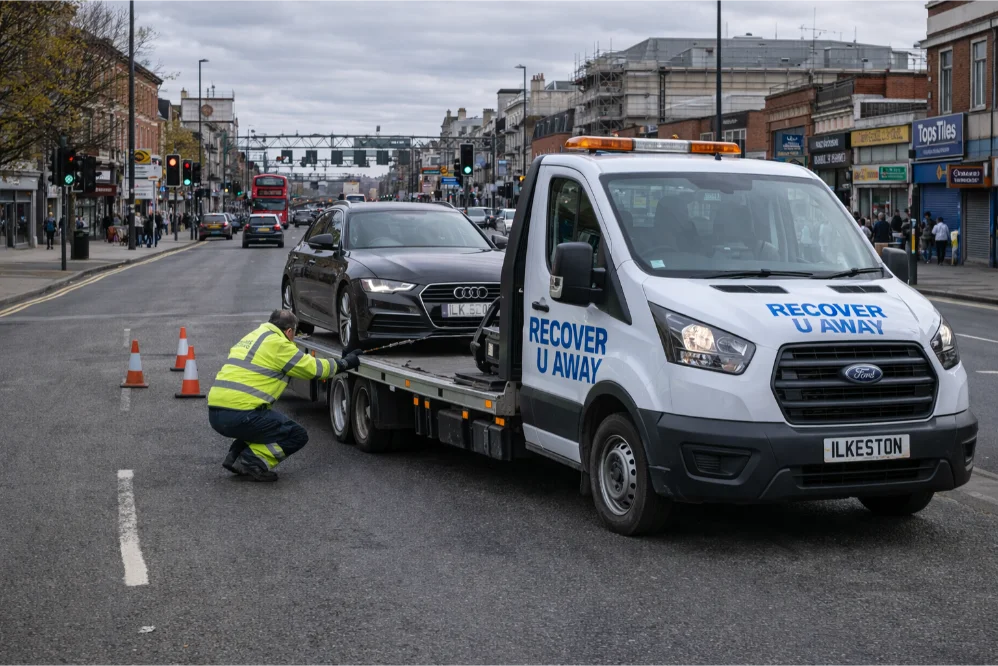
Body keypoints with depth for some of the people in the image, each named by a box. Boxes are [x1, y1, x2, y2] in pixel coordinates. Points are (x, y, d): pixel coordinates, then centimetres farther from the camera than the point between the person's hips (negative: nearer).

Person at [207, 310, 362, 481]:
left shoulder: (250, 338, 22)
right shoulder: (278, 344, -3)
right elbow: (314, 369, 4)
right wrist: (345, 363, 19)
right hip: (239, 415, -9)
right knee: (298, 435, 3)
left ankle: (235, 455, 16)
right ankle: (252, 461, -11)